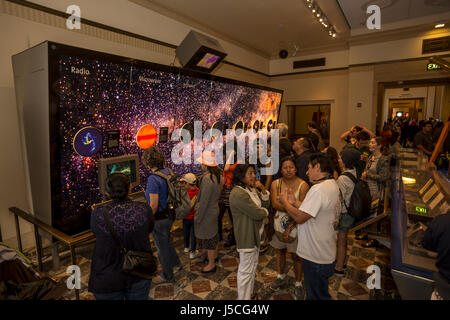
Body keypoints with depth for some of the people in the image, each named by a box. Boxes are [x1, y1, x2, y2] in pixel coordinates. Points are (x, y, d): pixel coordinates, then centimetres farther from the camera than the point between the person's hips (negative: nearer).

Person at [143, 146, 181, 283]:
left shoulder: (153, 179, -27)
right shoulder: (168, 172, -3)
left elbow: (154, 205, -26)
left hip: (160, 218, -8)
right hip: (170, 214, 8)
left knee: (162, 247, 13)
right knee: (166, 241, 30)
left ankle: (167, 275, 34)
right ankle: (176, 263, 49)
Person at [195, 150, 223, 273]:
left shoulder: (207, 179, -29)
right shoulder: (218, 175, -2)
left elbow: (204, 201, -26)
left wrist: (197, 217, -15)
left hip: (207, 213, -9)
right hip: (215, 209, 9)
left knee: (207, 237, 7)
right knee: (214, 234, 25)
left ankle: (211, 264, 23)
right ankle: (214, 255, 45)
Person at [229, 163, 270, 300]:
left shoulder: (251, 189, 5)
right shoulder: (238, 194, -27)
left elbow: (266, 203, 6)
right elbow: (258, 214, -26)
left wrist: (263, 189, -9)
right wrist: (265, 212, -4)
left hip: (255, 234, 10)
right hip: (246, 237, -10)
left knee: (253, 265, 25)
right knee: (246, 270, 6)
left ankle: (250, 293, 44)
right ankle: (243, 297, 24)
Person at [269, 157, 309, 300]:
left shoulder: (303, 185, -15)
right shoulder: (275, 184, -5)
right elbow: (274, 203, -17)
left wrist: (290, 227, -22)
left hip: (295, 225, -3)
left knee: (296, 256, 9)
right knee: (280, 251, 21)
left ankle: (298, 284, 33)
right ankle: (280, 276, 46)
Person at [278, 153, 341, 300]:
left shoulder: (318, 189, -28)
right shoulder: (333, 185, 6)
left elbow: (299, 217, -25)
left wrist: (285, 202, -10)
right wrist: (295, 202, 5)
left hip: (316, 257, -10)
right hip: (326, 253, 10)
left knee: (316, 295, 10)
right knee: (322, 292, 27)